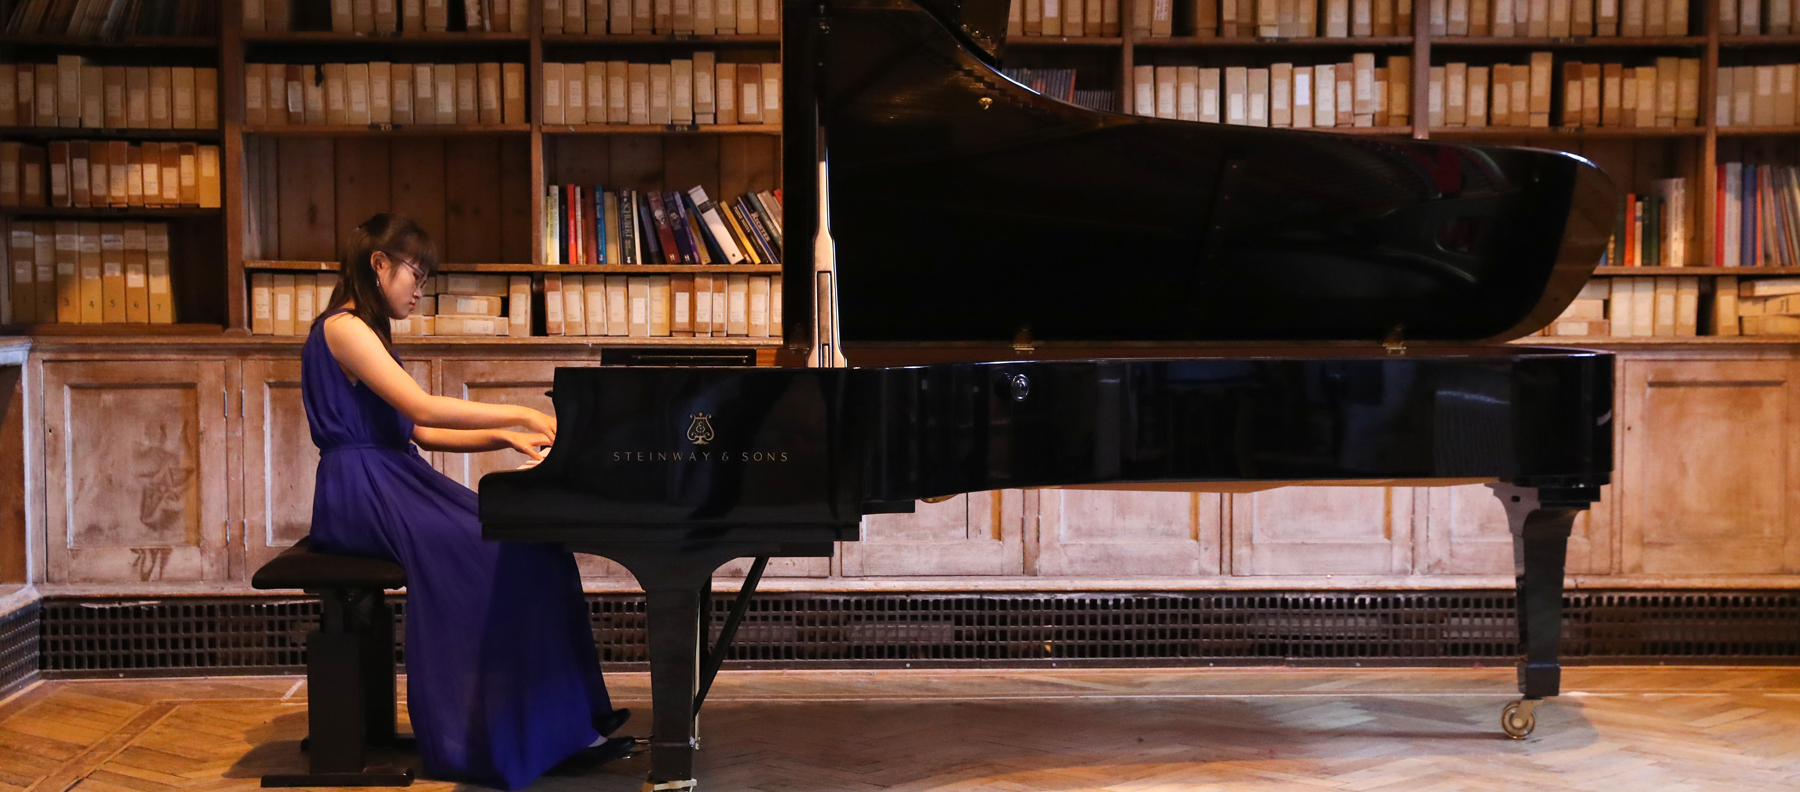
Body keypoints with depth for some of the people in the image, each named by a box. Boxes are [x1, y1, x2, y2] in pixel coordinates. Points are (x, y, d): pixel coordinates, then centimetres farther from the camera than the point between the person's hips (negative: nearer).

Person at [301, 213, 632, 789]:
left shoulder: (366, 333, 23)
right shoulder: (343, 328, -8)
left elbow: (417, 432, 18)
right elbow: (422, 408, -20)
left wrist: (506, 436, 8)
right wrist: (519, 414, -15)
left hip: (394, 483, 9)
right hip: (361, 494, -9)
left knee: (531, 543, -9)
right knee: (499, 555, -25)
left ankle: (566, 720, -9)